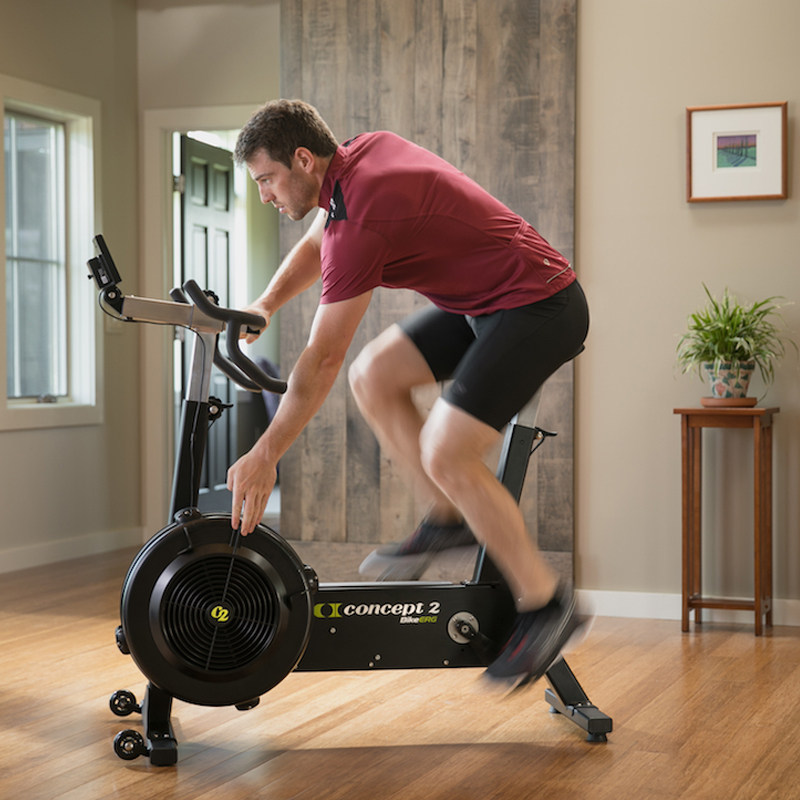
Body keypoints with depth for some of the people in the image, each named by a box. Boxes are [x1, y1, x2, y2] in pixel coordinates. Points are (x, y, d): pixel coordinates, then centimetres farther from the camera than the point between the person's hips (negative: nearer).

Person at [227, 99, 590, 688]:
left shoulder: (359, 217, -24)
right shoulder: (365, 151, 4)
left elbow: (322, 359, -21)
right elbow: (315, 247, 23)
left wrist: (265, 456, -15)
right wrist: (264, 306, 8)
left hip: (539, 307, -10)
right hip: (485, 299, 10)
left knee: (445, 453, -17)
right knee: (373, 376, 6)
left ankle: (546, 604, -4)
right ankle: (448, 518, 13)